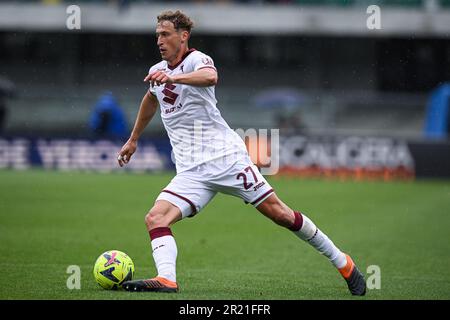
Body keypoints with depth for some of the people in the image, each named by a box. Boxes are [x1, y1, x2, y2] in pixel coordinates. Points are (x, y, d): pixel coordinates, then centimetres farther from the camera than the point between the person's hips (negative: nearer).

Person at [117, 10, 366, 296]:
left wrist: (172, 78, -50)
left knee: (278, 212, -4)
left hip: (226, 156, -6)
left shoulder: (196, 59, -8)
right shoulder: (156, 72, 14)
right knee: (155, 218, -18)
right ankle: (166, 280, -36)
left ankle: (341, 262, 10)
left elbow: (210, 77, -35)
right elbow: (151, 100, 39)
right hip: (191, 172, 6)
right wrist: (133, 139, 46)